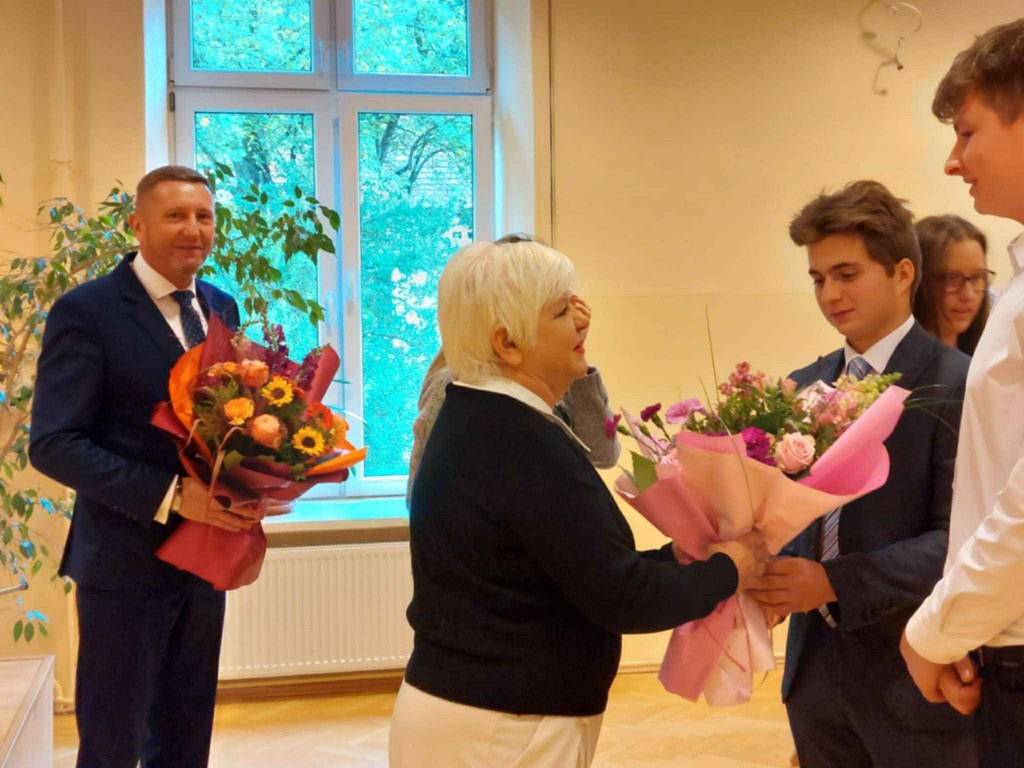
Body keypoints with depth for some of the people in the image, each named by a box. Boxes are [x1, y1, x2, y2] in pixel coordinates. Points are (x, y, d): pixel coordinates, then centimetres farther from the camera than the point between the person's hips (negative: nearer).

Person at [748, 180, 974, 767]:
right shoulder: (805, 386, 8)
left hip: (914, 675, -5)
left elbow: (960, 539, -18)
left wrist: (834, 582, -25)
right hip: (817, 669, 6)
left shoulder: (959, 385, -12)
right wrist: (779, 576, -8)